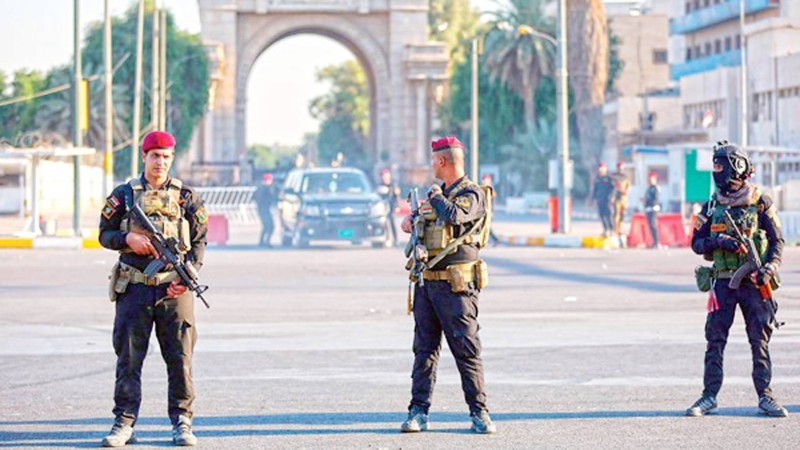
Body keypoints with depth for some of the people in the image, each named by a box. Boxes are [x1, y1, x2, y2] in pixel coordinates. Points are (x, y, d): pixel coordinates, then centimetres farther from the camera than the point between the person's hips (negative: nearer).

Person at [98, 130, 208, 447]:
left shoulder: (185, 196, 7)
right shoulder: (124, 194, 7)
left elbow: (199, 241, 8)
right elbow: (104, 234, 10)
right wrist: (128, 239, -11)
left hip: (174, 289, 0)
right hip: (134, 289, 0)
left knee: (180, 358, 1)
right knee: (128, 358, 0)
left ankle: (182, 423, 9)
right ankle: (124, 423, 5)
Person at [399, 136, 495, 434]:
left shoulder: (473, 194, -6)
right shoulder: (439, 192, 17)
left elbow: (454, 215, -26)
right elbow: (420, 214, 33)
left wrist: (436, 197, -7)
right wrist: (410, 218, 10)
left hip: (455, 286, -7)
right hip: (426, 283, 7)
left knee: (466, 350, -5)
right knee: (424, 349, 6)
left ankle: (479, 412, 0)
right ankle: (418, 412, 7)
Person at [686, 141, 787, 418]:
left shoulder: (760, 203, 0)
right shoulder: (712, 206, 8)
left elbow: (777, 241, 2)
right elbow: (697, 243, 9)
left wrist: (769, 268, -14)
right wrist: (717, 241, -11)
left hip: (753, 282, -2)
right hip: (723, 282, 2)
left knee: (760, 341, 1)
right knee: (715, 341, 1)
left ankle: (765, 397, 8)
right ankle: (709, 397, 6)